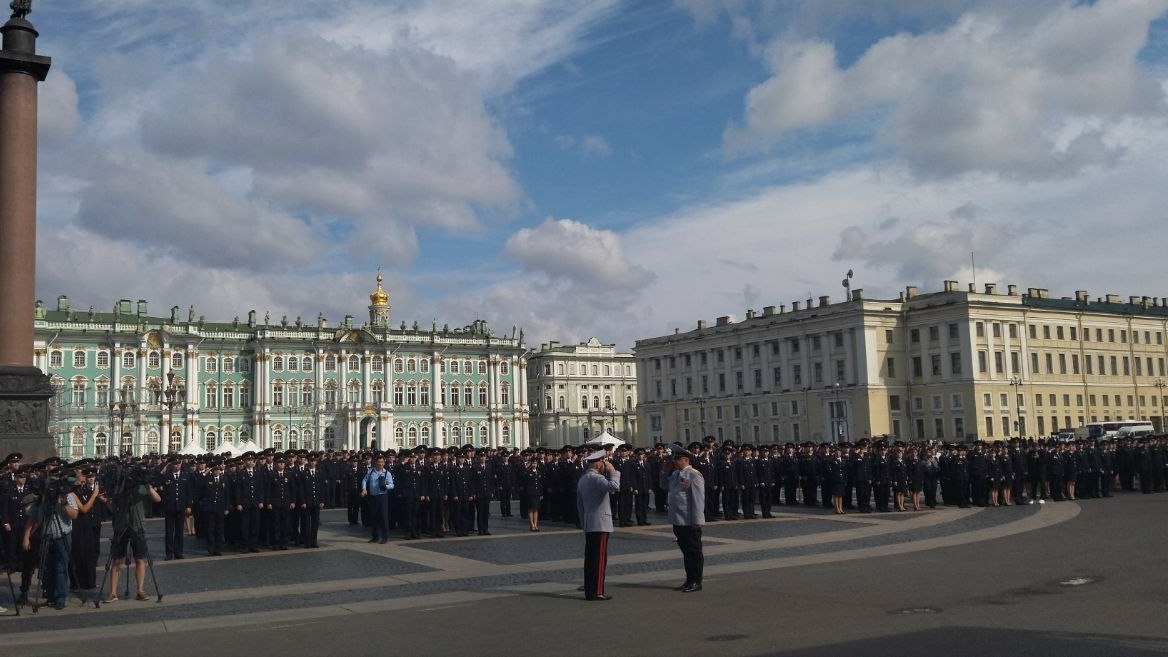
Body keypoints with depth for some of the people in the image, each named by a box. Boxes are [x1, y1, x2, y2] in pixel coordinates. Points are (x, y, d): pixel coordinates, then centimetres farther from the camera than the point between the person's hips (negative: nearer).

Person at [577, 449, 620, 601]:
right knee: (599, 558, -7)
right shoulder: (596, 478, -14)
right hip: (601, 524, -9)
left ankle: (589, 591, 12)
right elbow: (614, 487, -30)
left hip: (588, 525, 9)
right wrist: (613, 472, -15)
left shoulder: (582, 480, 17)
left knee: (590, 558, 10)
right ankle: (597, 592, -7)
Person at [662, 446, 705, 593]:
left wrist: (696, 520, -20)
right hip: (677, 520, 8)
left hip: (690, 522, -8)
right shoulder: (675, 474, 12)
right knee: (685, 551, 15)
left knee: (694, 551, 2)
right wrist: (665, 471, 11)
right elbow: (664, 486, 27)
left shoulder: (694, 475, -14)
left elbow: (698, 499, -18)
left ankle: (696, 582, 10)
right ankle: (689, 580, 24)